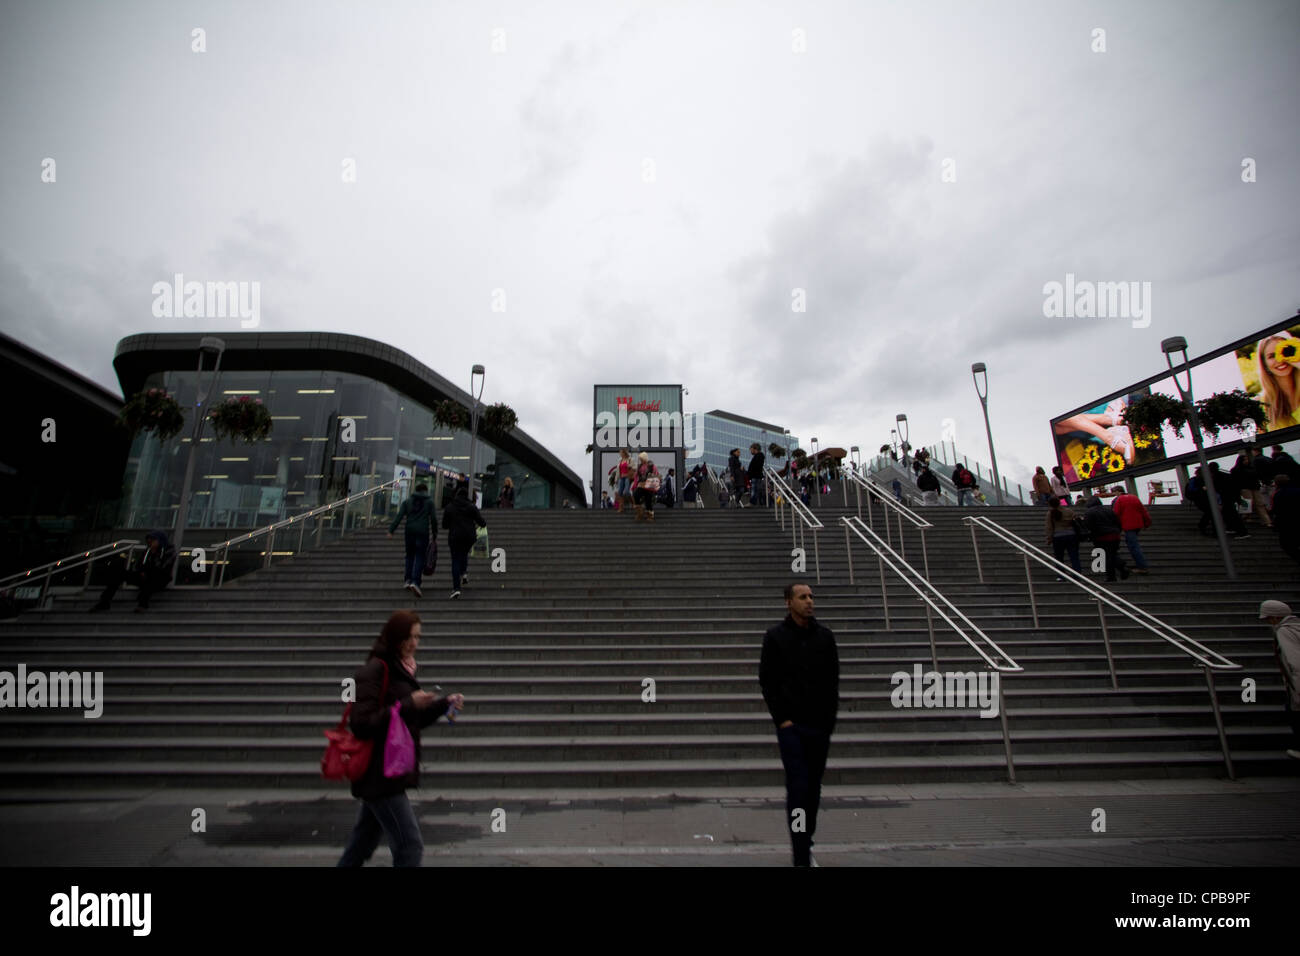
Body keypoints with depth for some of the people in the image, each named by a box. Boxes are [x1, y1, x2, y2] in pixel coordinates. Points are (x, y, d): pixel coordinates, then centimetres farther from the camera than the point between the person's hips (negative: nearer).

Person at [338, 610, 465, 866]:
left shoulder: (401, 669, 9)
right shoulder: (374, 670, -16)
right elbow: (363, 723, -23)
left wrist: (444, 703, 2)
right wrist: (409, 704, -25)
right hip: (380, 774, -8)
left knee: (362, 845, 21)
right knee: (410, 847, -4)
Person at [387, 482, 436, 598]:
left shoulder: (407, 501, 10)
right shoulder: (429, 502, 3)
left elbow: (399, 516, 0)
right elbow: (433, 518, -1)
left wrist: (391, 530, -3)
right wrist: (434, 532, 11)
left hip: (410, 531, 3)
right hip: (423, 532, -3)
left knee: (410, 555, 17)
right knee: (420, 557, -3)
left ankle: (408, 580, 14)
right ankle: (415, 581, -16)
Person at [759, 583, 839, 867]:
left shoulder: (824, 635, 4)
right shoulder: (775, 636, -4)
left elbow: (833, 681, 8)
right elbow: (766, 681, -3)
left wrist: (829, 718, 3)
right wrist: (781, 718, -8)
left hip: (820, 726, 3)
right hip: (791, 725, -3)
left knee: (813, 788, 14)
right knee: (798, 787, -5)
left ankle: (806, 841, 32)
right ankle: (802, 856, 3)